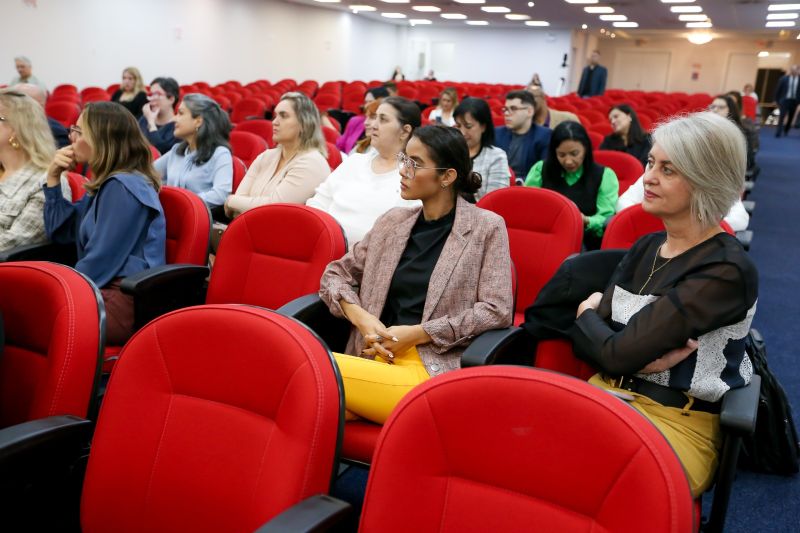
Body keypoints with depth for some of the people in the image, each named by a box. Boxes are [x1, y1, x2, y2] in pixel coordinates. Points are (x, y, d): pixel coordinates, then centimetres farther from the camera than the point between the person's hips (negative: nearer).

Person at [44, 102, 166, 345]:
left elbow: (100, 262, -17)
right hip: (105, 293, 10)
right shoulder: (106, 184, 17)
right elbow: (60, 232, 23)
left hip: (126, 303, -10)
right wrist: (53, 179, 14)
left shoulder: (123, 188, -15)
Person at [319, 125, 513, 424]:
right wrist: (361, 317, -2)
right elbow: (336, 273, 19)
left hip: (436, 369, -4)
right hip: (378, 359, 5)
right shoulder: (393, 220, 16)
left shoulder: (486, 228, 3)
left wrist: (418, 333, -10)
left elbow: (497, 310, -5)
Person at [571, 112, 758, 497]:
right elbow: (584, 340, 2)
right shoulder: (646, 247, 8)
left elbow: (617, 352, -19)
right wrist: (639, 360, -17)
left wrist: (588, 313, 1)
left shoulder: (726, 272, -15)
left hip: (676, 422, -5)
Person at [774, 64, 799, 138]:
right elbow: (778, 90, 1)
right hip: (785, 100, -2)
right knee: (782, 117, -8)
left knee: (790, 117, 13)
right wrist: (777, 100, 1)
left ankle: (786, 131, 29)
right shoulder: (784, 78, -4)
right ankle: (778, 133, -8)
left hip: (794, 101, 2)